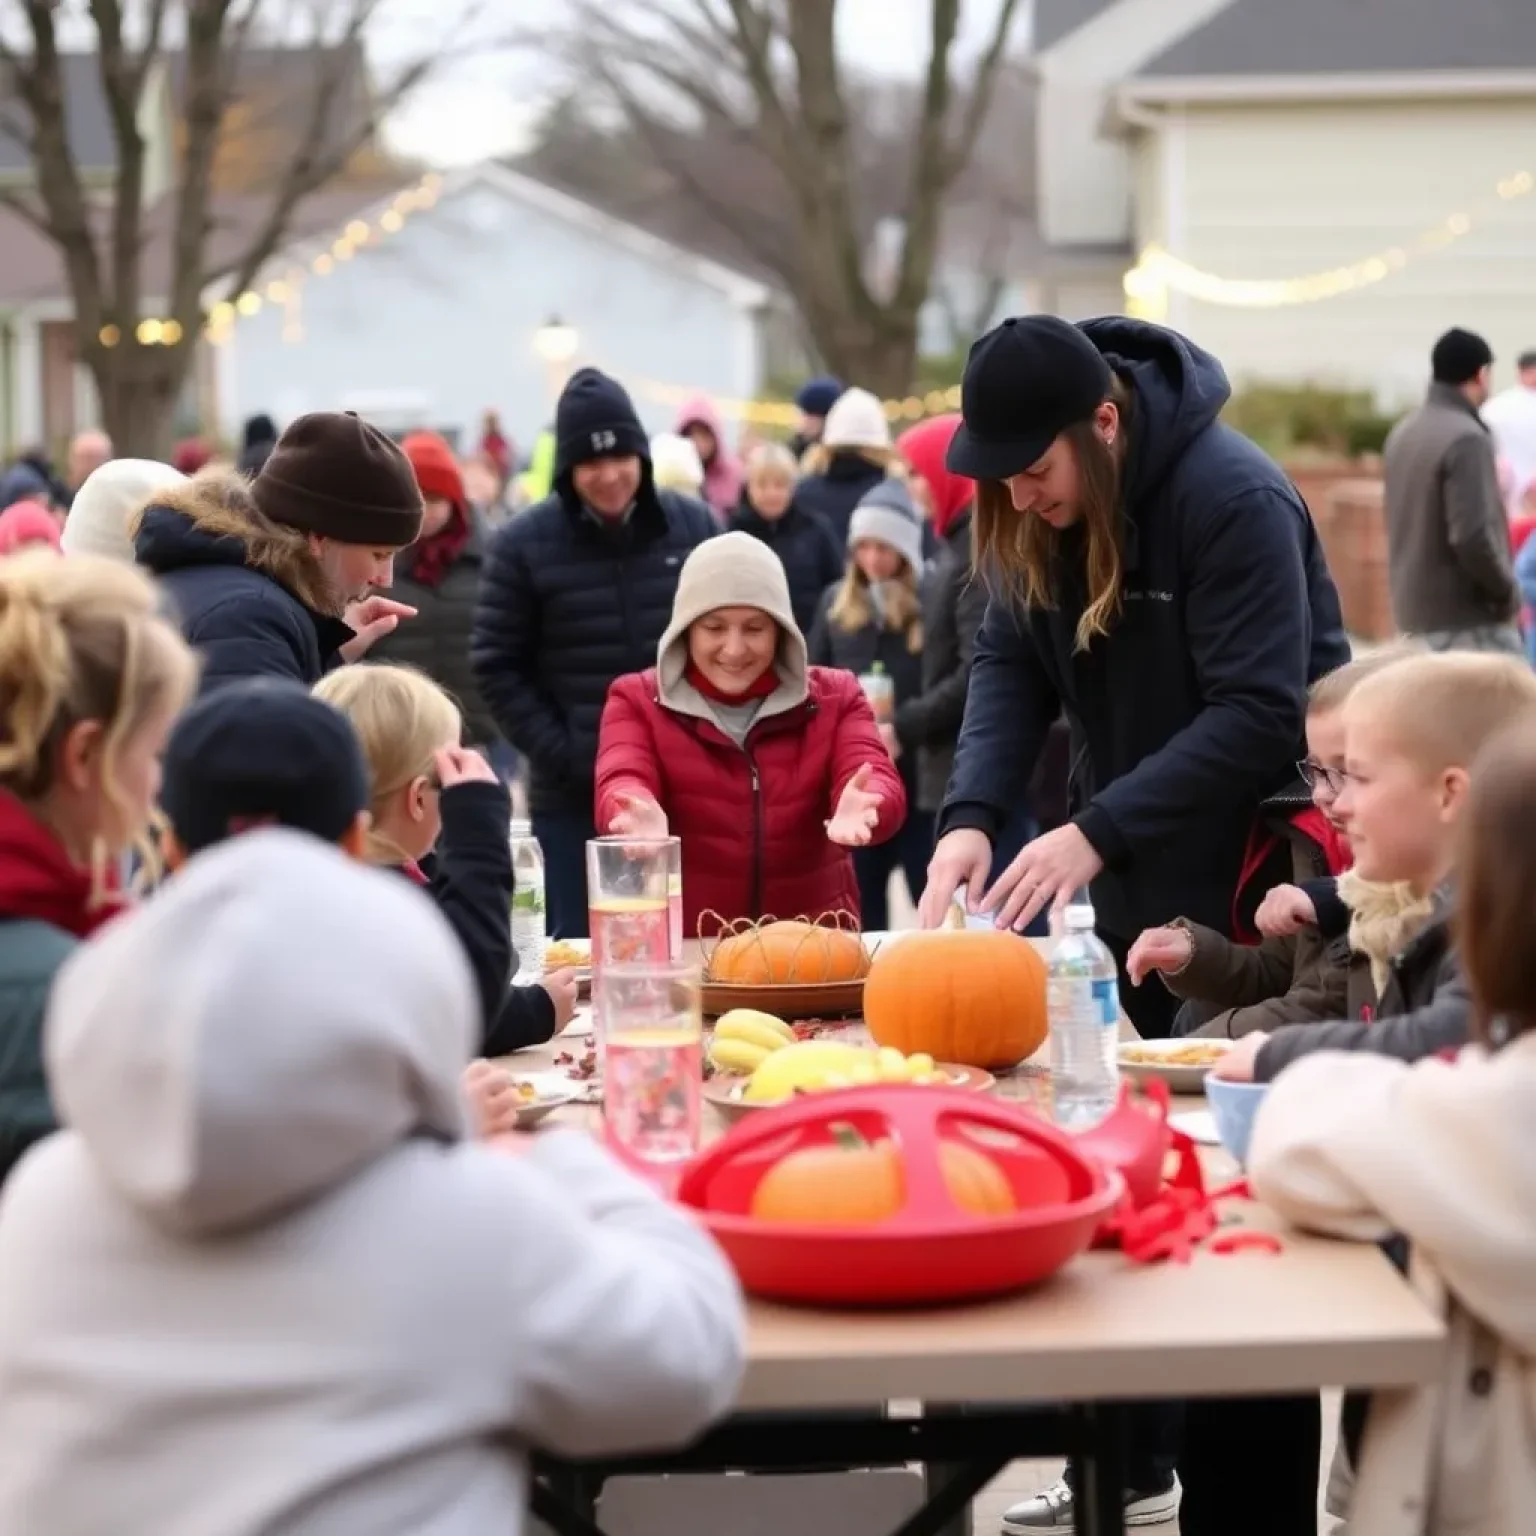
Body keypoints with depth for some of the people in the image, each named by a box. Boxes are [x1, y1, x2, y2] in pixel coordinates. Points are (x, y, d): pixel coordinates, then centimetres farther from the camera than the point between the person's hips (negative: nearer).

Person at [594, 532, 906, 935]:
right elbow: (620, 784, -12)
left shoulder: (834, 697, 9)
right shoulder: (637, 701, 6)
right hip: (685, 945, 0)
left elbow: (878, 782, -7)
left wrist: (858, 810, -31)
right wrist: (640, 814, -35)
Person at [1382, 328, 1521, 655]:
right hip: (1468, 620, -9)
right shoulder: (1466, 438, -17)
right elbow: (1473, 537, -24)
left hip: (1415, 611, 9)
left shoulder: (1403, 432, 11)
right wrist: (1509, 596, -10)